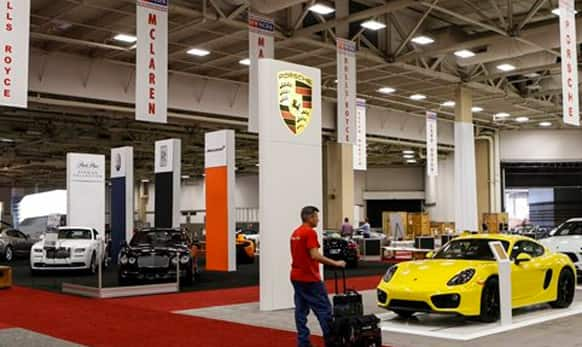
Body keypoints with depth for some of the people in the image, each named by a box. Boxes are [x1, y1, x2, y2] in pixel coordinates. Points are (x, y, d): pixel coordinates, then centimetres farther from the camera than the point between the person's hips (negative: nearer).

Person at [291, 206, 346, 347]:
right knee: (324, 309, -2)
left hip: (296, 277, 9)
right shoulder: (310, 232, -16)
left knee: (301, 310, 8)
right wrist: (335, 263, -20)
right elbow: (315, 255, -24)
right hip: (309, 278, -9)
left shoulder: (295, 233, 14)